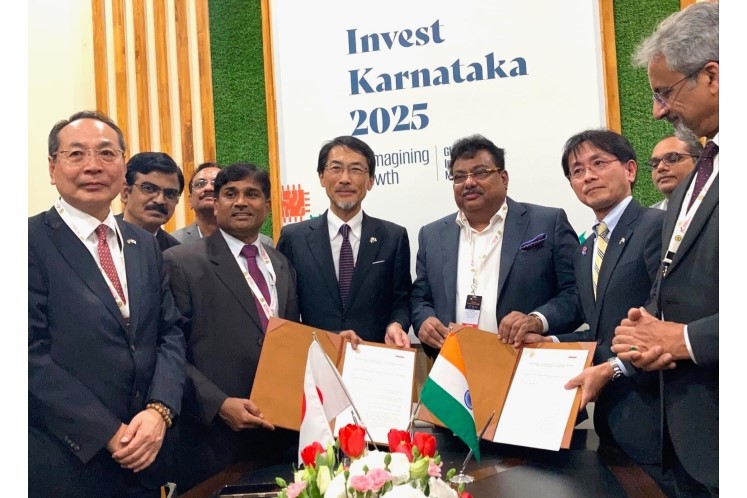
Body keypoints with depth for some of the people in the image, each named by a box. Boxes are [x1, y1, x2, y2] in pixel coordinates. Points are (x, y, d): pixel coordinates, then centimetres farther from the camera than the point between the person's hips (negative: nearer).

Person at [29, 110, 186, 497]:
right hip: (64, 464, -5)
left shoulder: (145, 245, 8)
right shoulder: (32, 241, -10)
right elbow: (32, 353, -16)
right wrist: (110, 434, -17)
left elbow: (170, 335, 5)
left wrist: (159, 411, -11)